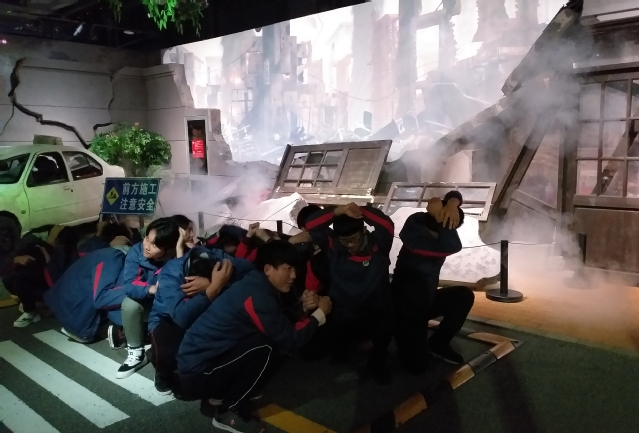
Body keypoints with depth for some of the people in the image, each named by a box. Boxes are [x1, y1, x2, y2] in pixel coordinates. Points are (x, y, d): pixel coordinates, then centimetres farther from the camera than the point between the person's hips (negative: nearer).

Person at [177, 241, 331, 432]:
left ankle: (220, 393, 15)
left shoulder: (255, 284, 5)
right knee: (267, 348, -19)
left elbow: (282, 323, 14)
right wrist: (320, 313, -6)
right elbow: (290, 340, -19)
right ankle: (229, 413, -3)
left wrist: (305, 309, -1)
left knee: (273, 336, 6)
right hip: (197, 374, -9)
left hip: (198, 358, 9)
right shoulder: (257, 295, -23)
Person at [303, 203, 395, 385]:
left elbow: (387, 225, -29)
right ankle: (347, 340, 27)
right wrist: (338, 212, -28)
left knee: (385, 324, -37)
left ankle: (377, 361, -3)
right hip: (341, 315, 3)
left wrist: (361, 211, -32)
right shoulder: (333, 245, -6)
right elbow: (311, 224, -17)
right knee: (310, 350, -3)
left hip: (375, 313, -3)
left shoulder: (378, 244, -11)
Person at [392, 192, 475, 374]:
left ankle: (438, 344, 7)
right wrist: (440, 217, -34)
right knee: (417, 365, -14)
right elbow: (453, 246, -44)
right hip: (406, 306, -8)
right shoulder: (415, 231, -33)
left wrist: (452, 204, -25)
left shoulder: (430, 224, -9)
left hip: (427, 300, 8)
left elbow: (454, 194, -2)